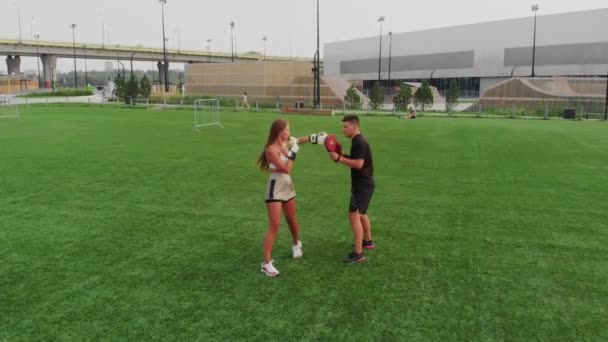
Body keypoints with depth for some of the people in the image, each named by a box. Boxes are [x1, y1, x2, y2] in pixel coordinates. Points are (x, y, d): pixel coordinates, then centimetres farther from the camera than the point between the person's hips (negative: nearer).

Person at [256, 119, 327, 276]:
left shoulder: (286, 143, 0)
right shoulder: (271, 149, -22)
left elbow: (300, 139, 21)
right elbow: (286, 169, -25)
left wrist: (316, 138, 10)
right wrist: (293, 151, -21)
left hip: (287, 186, 8)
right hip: (275, 189, -7)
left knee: (291, 219, 23)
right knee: (274, 225, -10)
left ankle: (296, 243, 51)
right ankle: (266, 263, -5)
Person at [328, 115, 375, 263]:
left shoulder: (359, 142, -20)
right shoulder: (357, 141, 13)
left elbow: (358, 164, -28)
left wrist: (339, 158, -24)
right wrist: (342, 156, 4)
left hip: (363, 185, -11)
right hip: (363, 184, 11)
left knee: (354, 215, -14)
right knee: (361, 213, 25)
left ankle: (358, 254, -13)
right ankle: (368, 241, 42)